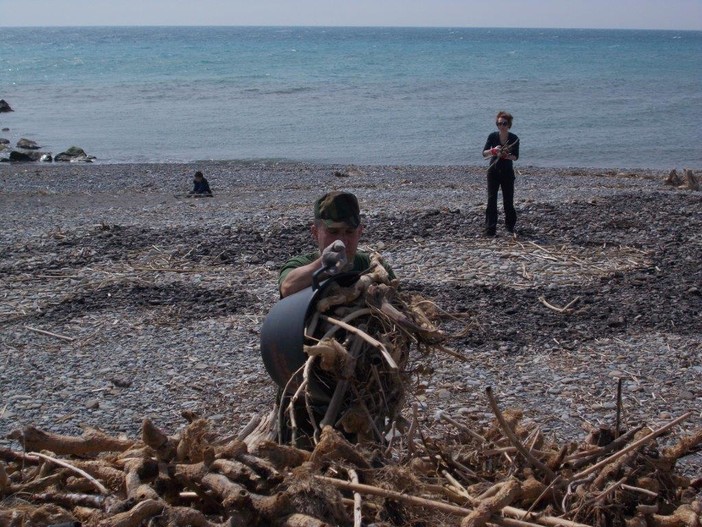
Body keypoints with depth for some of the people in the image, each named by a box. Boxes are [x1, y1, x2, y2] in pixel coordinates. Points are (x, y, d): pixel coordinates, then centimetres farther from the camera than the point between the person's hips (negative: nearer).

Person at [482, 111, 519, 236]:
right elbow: (484, 153, -10)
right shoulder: (492, 136, -6)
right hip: (493, 171, 0)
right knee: (491, 199, -9)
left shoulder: (514, 139, -6)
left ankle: (510, 225, 27)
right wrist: (493, 151, -29)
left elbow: (516, 157, -4)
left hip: (507, 172, 0)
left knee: (508, 200, 5)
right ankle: (490, 229, -10)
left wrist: (506, 155, -24)